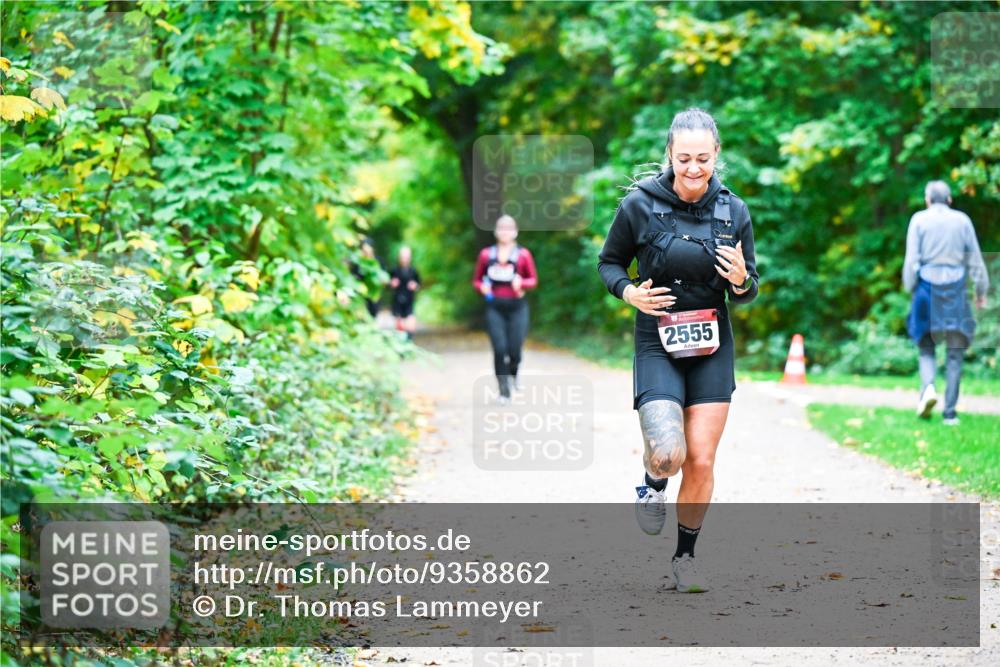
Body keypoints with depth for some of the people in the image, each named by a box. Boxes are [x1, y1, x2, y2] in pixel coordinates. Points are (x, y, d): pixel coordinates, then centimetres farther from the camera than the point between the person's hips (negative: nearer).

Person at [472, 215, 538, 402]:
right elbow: (476, 280, 14)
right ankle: (504, 391, 0)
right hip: (495, 308, 1)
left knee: (514, 350, -4)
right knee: (499, 349, -11)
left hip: (517, 307, -1)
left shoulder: (523, 255, 1)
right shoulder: (486, 255, 6)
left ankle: (513, 374, 33)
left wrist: (522, 283, -14)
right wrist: (482, 287, -8)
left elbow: (534, 280, 6)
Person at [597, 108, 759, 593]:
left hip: (712, 348, 2)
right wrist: (628, 292, -14)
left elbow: (748, 292, 7)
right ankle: (653, 484, 18)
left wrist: (741, 281, -16)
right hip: (657, 346, -2)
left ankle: (685, 558, 20)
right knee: (668, 453, -19)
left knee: (701, 461, 0)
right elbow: (609, 262, 6)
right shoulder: (640, 205, -8)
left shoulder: (734, 211, -1)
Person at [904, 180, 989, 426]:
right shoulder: (962, 220, 4)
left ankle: (928, 387, -14)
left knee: (926, 347, 14)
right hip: (955, 290, 0)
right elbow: (975, 259, 5)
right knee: (955, 353, 5)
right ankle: (950, 411, -1)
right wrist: (981, 290, 13)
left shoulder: (919, 219, 1)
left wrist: (910, 288, 7)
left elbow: (911, 260, -4)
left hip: (928, 288, 0)